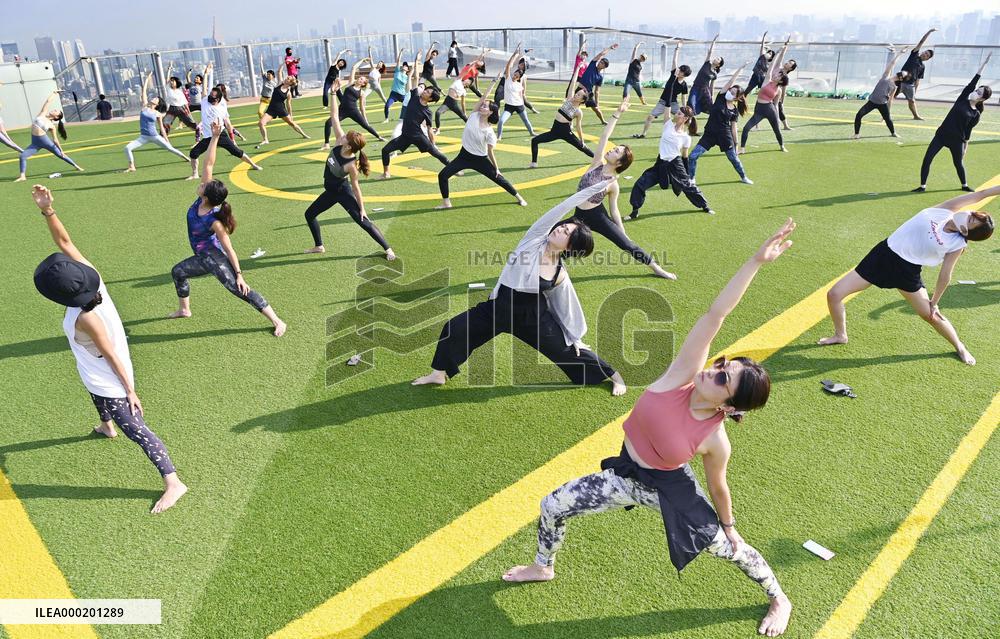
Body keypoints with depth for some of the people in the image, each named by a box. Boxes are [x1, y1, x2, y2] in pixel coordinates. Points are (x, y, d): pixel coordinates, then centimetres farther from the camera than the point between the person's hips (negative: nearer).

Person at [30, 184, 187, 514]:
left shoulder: (85, 318, -36)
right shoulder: (92, 275, -19)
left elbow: (112, 356, -29)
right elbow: (65, 243, -14)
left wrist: (129, 390, -22)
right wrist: (48, 210, -28)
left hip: (109, 380, -9)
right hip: (99, 373, 9)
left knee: (135, 429, -6)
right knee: (96, 396, 41)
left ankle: (172, 482, -4)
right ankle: (107, 426, 74)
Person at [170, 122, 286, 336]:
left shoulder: (214, 222, -27)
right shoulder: (203, 198, -10)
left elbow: (229, 249, -24)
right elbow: (208, 164, -10)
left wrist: (239, 274, -25)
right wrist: (214, 137, -14)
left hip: (214, 256, -10)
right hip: (204, 257, 10)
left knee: (238, 289, -18)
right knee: (178, 271, 28)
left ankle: (277, 321, -22)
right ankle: (184, 309, 46)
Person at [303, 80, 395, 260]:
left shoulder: (351, 165, -31)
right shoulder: (339, 141, -15)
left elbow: (356, 187, -22)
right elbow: (334, 116, -14)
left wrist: (362, 208, -16)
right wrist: (333, 92, -17)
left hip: (343, 192, -8)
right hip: (331, 191, 8)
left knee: (363, 221, -7)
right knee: (309, 214, 16)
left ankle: (387, 248, 0)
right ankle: (319, 246, 29)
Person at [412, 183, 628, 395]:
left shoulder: (560, 274, -8)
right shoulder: (535, 237, -10)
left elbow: (568, 305, 6)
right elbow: (563, 207, -14)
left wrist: (575, 337, 10)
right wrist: (596, 187, -11)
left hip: (533, 316, -1)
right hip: (500, 306, 1)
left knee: (565, 348, 7)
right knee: (454, 329, -9)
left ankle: (615, 376, 27)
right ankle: (439, 374, 15)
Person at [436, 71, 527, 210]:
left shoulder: (489, 132, -17)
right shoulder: (475, 115, -9)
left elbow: (490, 153, -8)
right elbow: (483, 97, -14)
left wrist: (497, 168, -5)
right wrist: (493, 82, -15)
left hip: (480, 159, -3)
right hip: (464, 156, 3)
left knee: (498, 178, 5)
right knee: (442, 175, -10)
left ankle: (519, 197, 23)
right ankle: (446, 202, 4)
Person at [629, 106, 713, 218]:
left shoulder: (686, 137, -3)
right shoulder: (668, 124, 1)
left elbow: (684, 156, 6)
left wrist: (685, 172, 10)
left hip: (675, 165, -2)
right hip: (661, 164, 2)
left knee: (688, 185, 9)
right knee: (640, 184, -10)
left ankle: (705, 206, 32)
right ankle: (635, 211, 6)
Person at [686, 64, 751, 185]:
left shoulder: (735, 110, -1)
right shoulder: (721, 98, -2)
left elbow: (733, 127, 5)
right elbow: (731, 81, -9)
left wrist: (735, 143, 5)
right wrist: (741, 68, -14)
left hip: (725, 136, 0)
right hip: (710, 134, 0)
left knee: (734, 158, 10)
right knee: (693, 156, -12)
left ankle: (743, 177, 33)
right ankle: (691, 179, 4)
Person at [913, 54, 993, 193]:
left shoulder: (976, 114, -1)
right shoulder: (962, 99, 3)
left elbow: (968, 132, 4)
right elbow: (973, 81, -1)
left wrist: (965, 147, 1)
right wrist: (984, 63, -3)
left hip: (957, 140, -1)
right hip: (941, 135, 1)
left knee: (958, 163, 12)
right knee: (927, 159, -8)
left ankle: (964, 185, 35)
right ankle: (923, 186, 1)